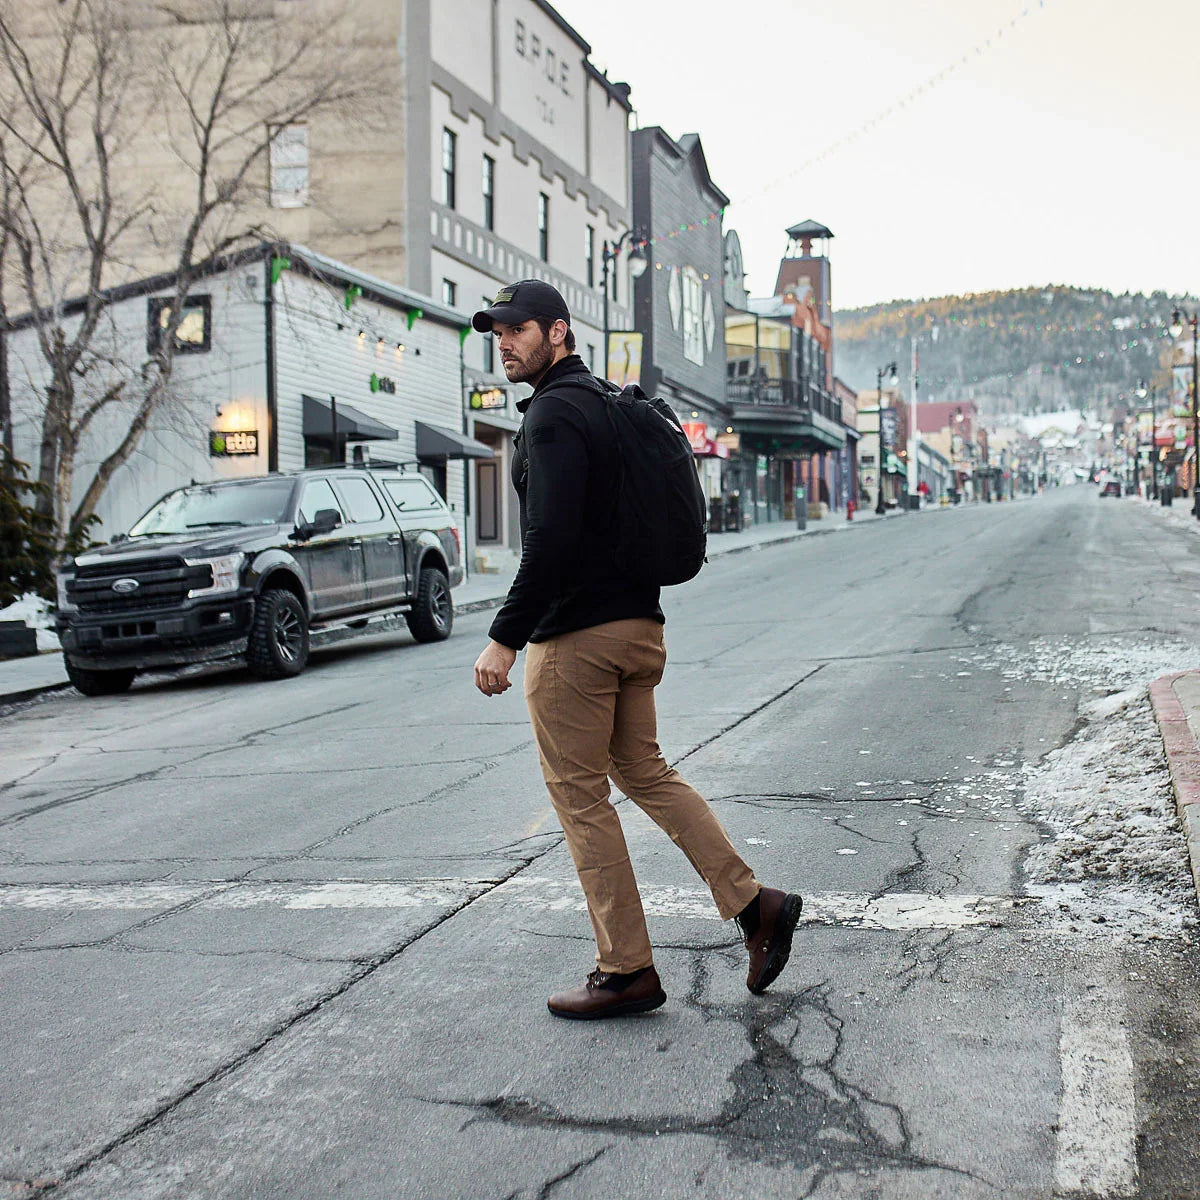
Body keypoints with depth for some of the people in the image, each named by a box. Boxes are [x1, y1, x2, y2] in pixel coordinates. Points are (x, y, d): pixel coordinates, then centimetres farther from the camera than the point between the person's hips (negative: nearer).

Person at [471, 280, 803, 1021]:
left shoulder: (554, 413, -14)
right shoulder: (608, 406, 17)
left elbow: (551, 538, -24)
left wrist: (504, 639, -22)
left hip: (577, 634, -9)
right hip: (638, 623, 9)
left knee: (579, 796, 0)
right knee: (644, 772, 18)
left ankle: (627, 972, 6)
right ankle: (754, 904, 13)